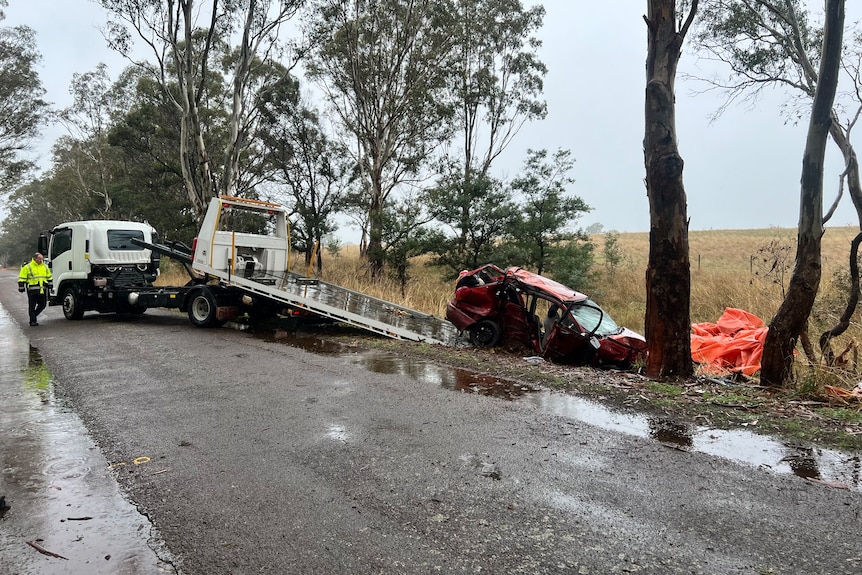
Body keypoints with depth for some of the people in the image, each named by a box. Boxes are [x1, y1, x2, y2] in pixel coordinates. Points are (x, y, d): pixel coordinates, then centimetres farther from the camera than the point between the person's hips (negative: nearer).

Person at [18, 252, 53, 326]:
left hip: (42, 290, 5)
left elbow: (49, 277, 22)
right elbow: (22, 278, -2)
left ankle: (33, 315, 27)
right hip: (32, 290, -5)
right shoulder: (27, 267, -3)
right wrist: (21, 287, -5)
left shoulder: (45, 267, 13)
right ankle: (33, 321, 6)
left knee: (43, 304, 5)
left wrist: (50, 285, 18)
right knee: (32, 306, 0)